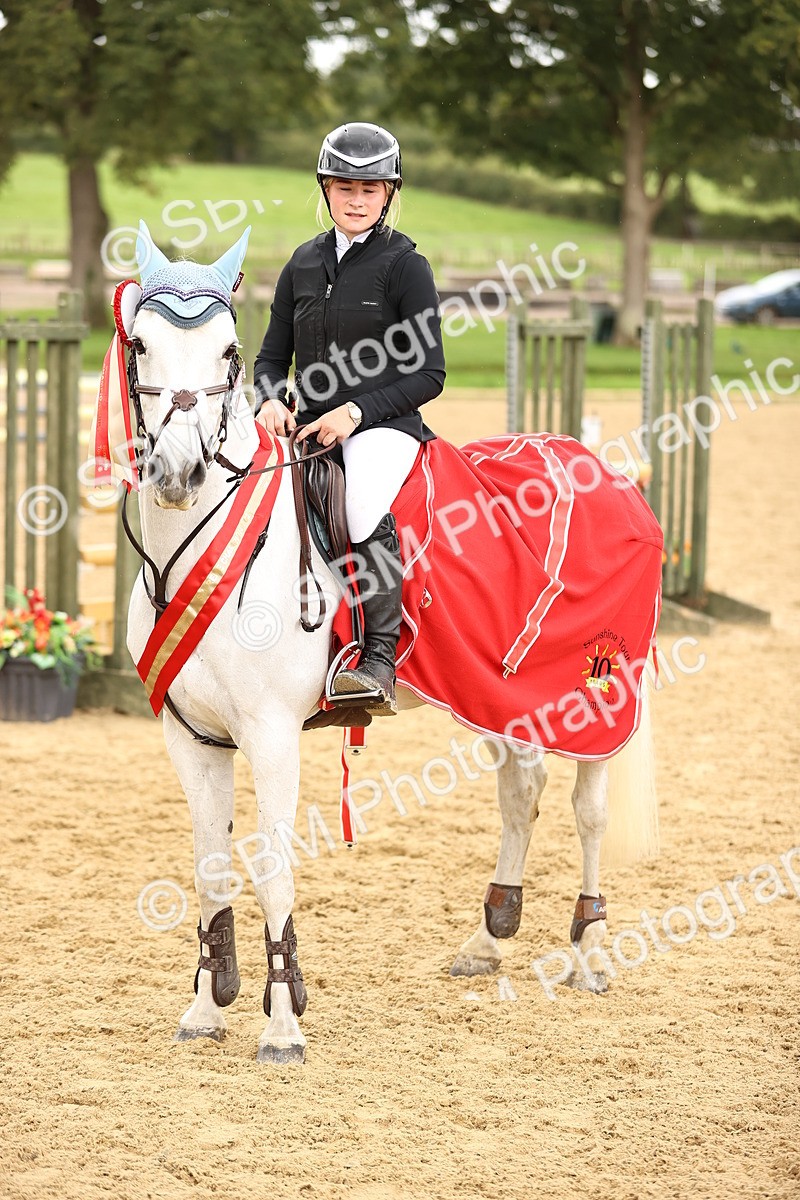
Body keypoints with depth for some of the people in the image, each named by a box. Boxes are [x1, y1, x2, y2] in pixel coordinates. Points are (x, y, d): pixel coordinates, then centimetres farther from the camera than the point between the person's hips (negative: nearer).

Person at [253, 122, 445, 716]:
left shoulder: (406, 265, -2)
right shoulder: (304, 263, 13)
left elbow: (428, 374, -5)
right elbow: (273, 355, 19)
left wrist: (357, 410, -16)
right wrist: (271, 400, -3)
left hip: (383, 423, -6)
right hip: (307, 423, 6)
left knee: (365, 503, -35)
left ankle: (379, 663, -33)